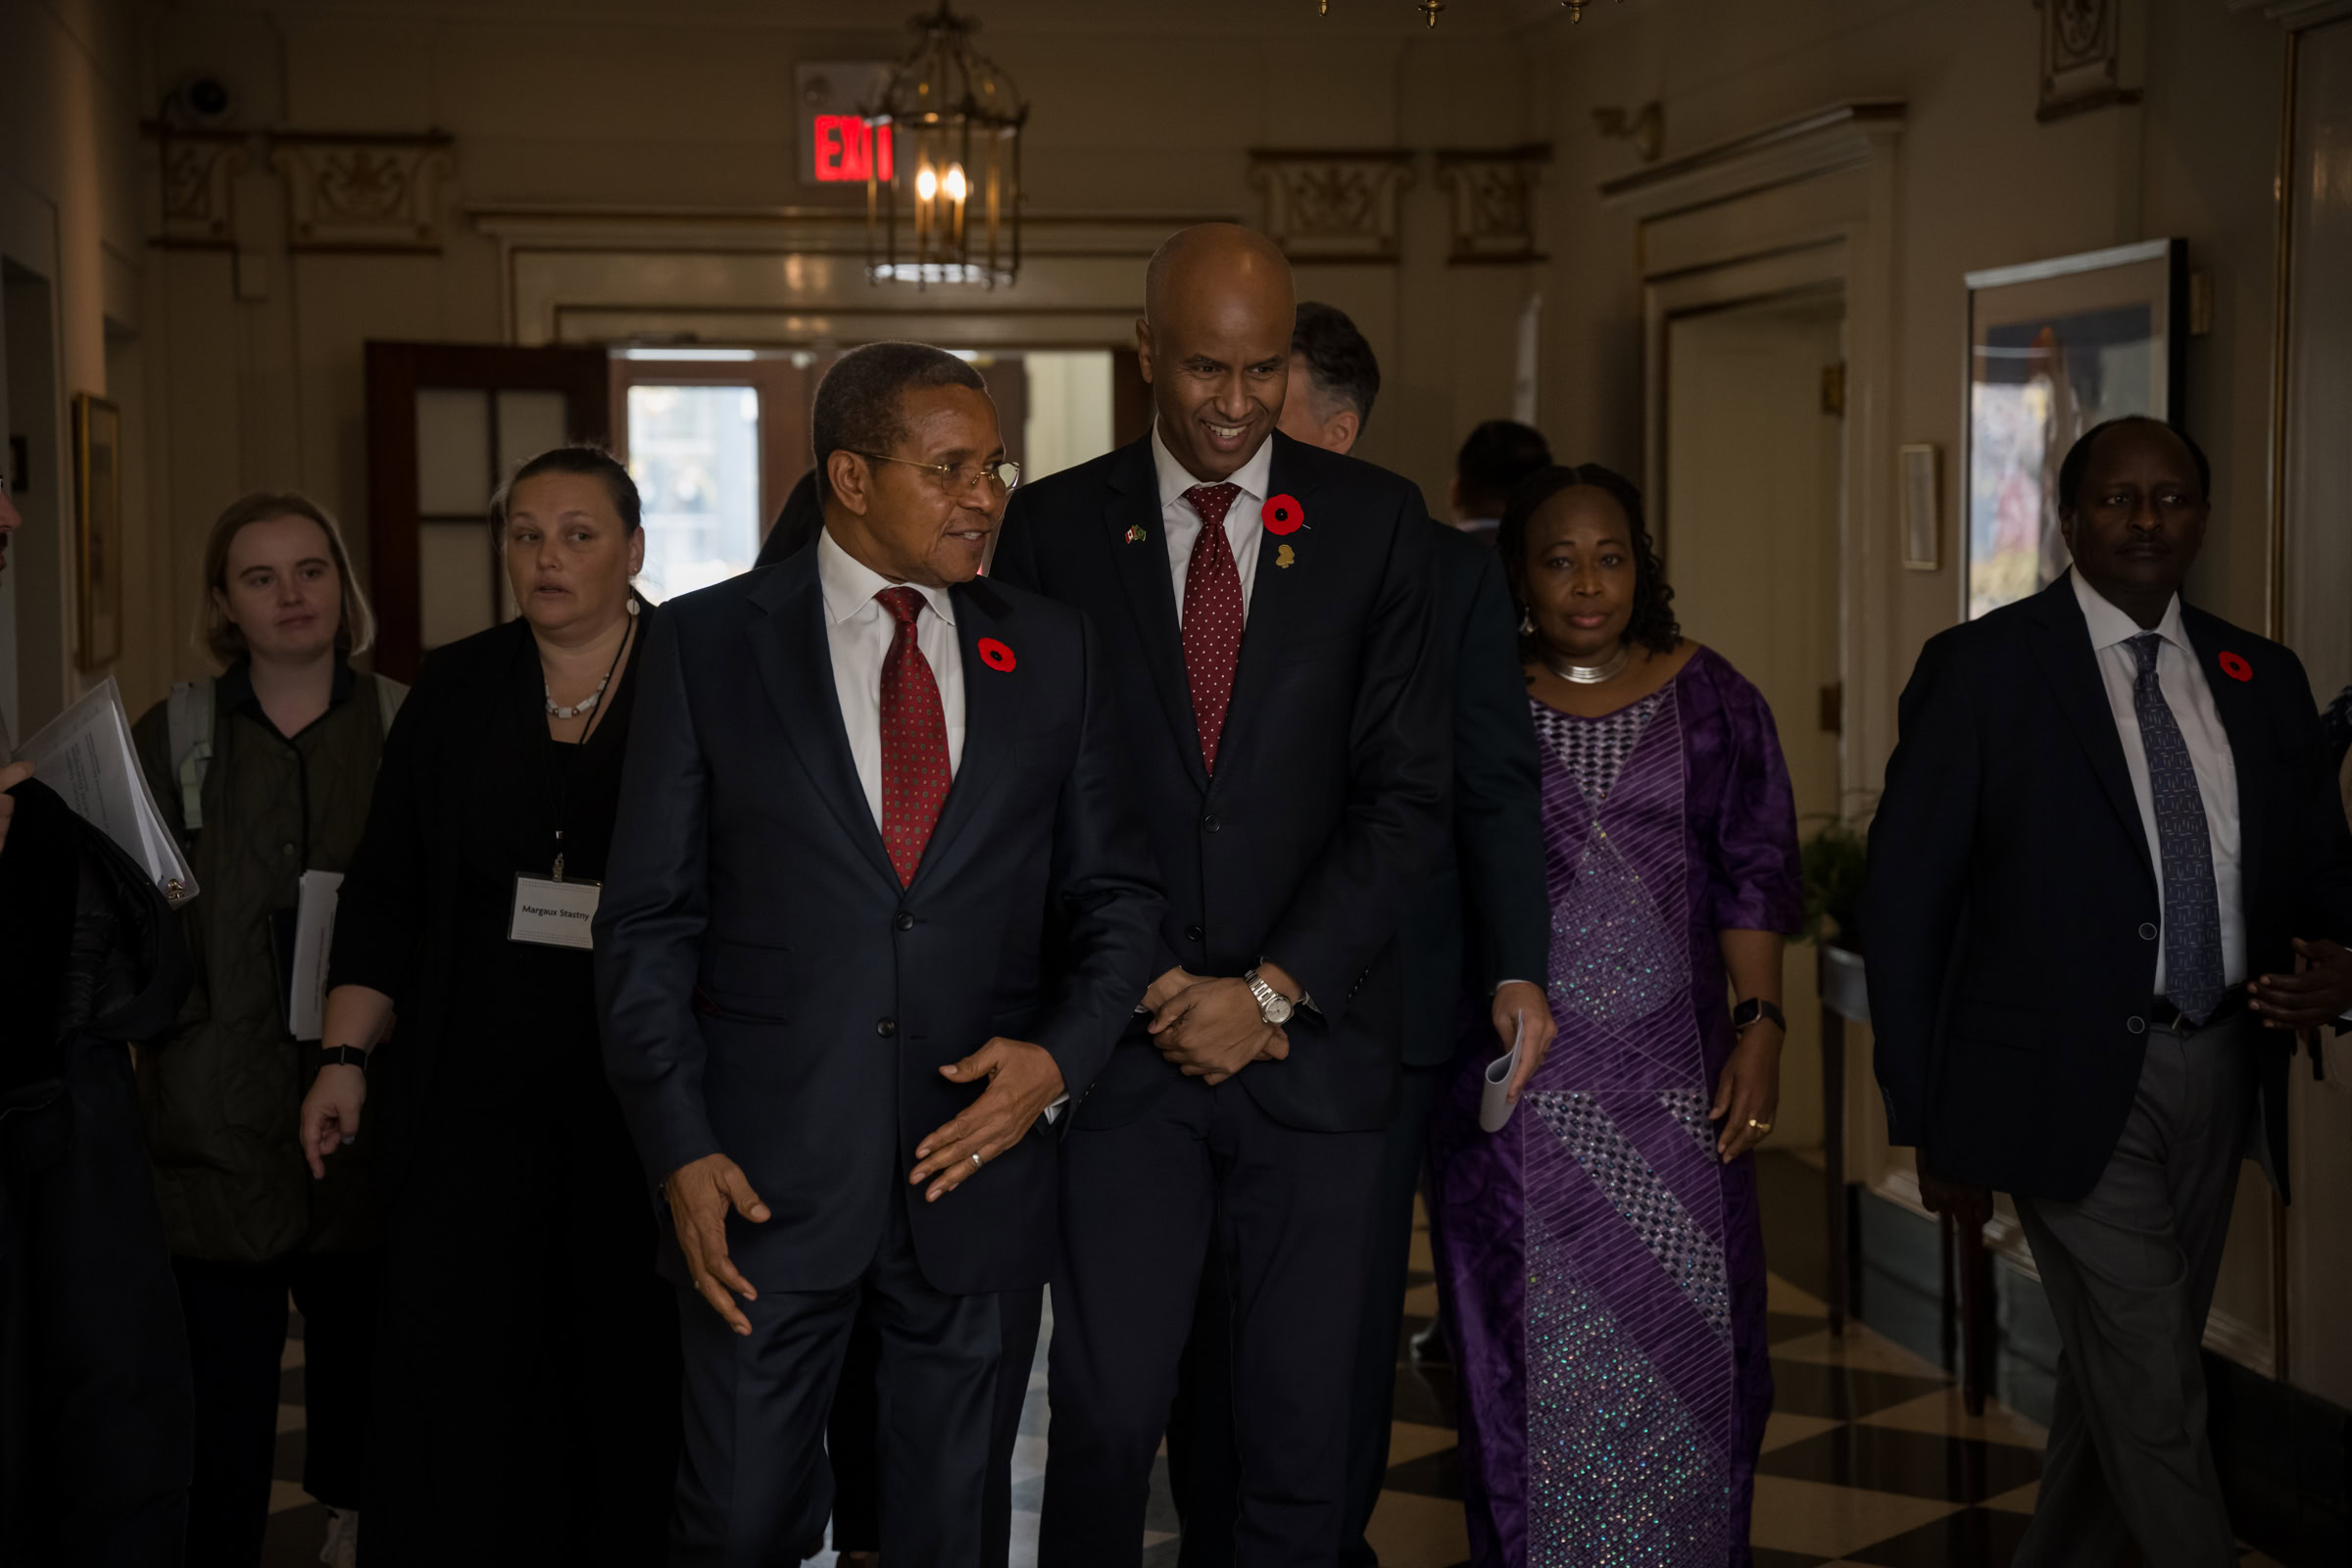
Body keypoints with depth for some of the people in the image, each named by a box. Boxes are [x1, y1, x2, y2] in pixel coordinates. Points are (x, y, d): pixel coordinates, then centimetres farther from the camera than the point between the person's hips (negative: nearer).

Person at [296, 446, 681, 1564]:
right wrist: (346, 1058, 5)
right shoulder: (454, 692, 9)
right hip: (474, 1091, 2)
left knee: (633, 1368, 2)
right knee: (454, 1370, -1)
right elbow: (382, 893, 12)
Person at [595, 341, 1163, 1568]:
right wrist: (679, 1148, -8)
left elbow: (1114, 892, 10)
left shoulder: (1052, 652, 7)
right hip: (768, 1175, -2)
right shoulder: (707, 643, 0)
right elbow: (647, 919, 0)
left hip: (977, 1158, 2)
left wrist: (1060, 1056, -8)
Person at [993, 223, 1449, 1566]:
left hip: (1317, 1039, 0)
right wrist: (1149, 986, -6)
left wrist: (1271, 989, -8)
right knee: (1107, 1411, -2)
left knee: (1304, 1422, 4)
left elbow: (1410, 793, -1)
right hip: (1127, 1042, 0)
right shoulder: (1055, 525, 5)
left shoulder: (1376, 521, 4)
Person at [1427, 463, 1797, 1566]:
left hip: (1671, 1084, 1)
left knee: (1679, 1343, 2)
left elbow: (1751, 874, 4)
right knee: (1532, 1350, 4)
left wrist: (1759, 1024, -5)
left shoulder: (1706, 697, 6)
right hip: (1516, 1090, -1)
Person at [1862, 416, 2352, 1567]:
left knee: (2118, 1374, 17)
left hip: (2216, 1076, 5)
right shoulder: (1982, 667, -6)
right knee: (2154, 1389, -5)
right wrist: (1931, 1123, -6)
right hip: (2070, 1083, -5)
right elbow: (1905, 898, -5)